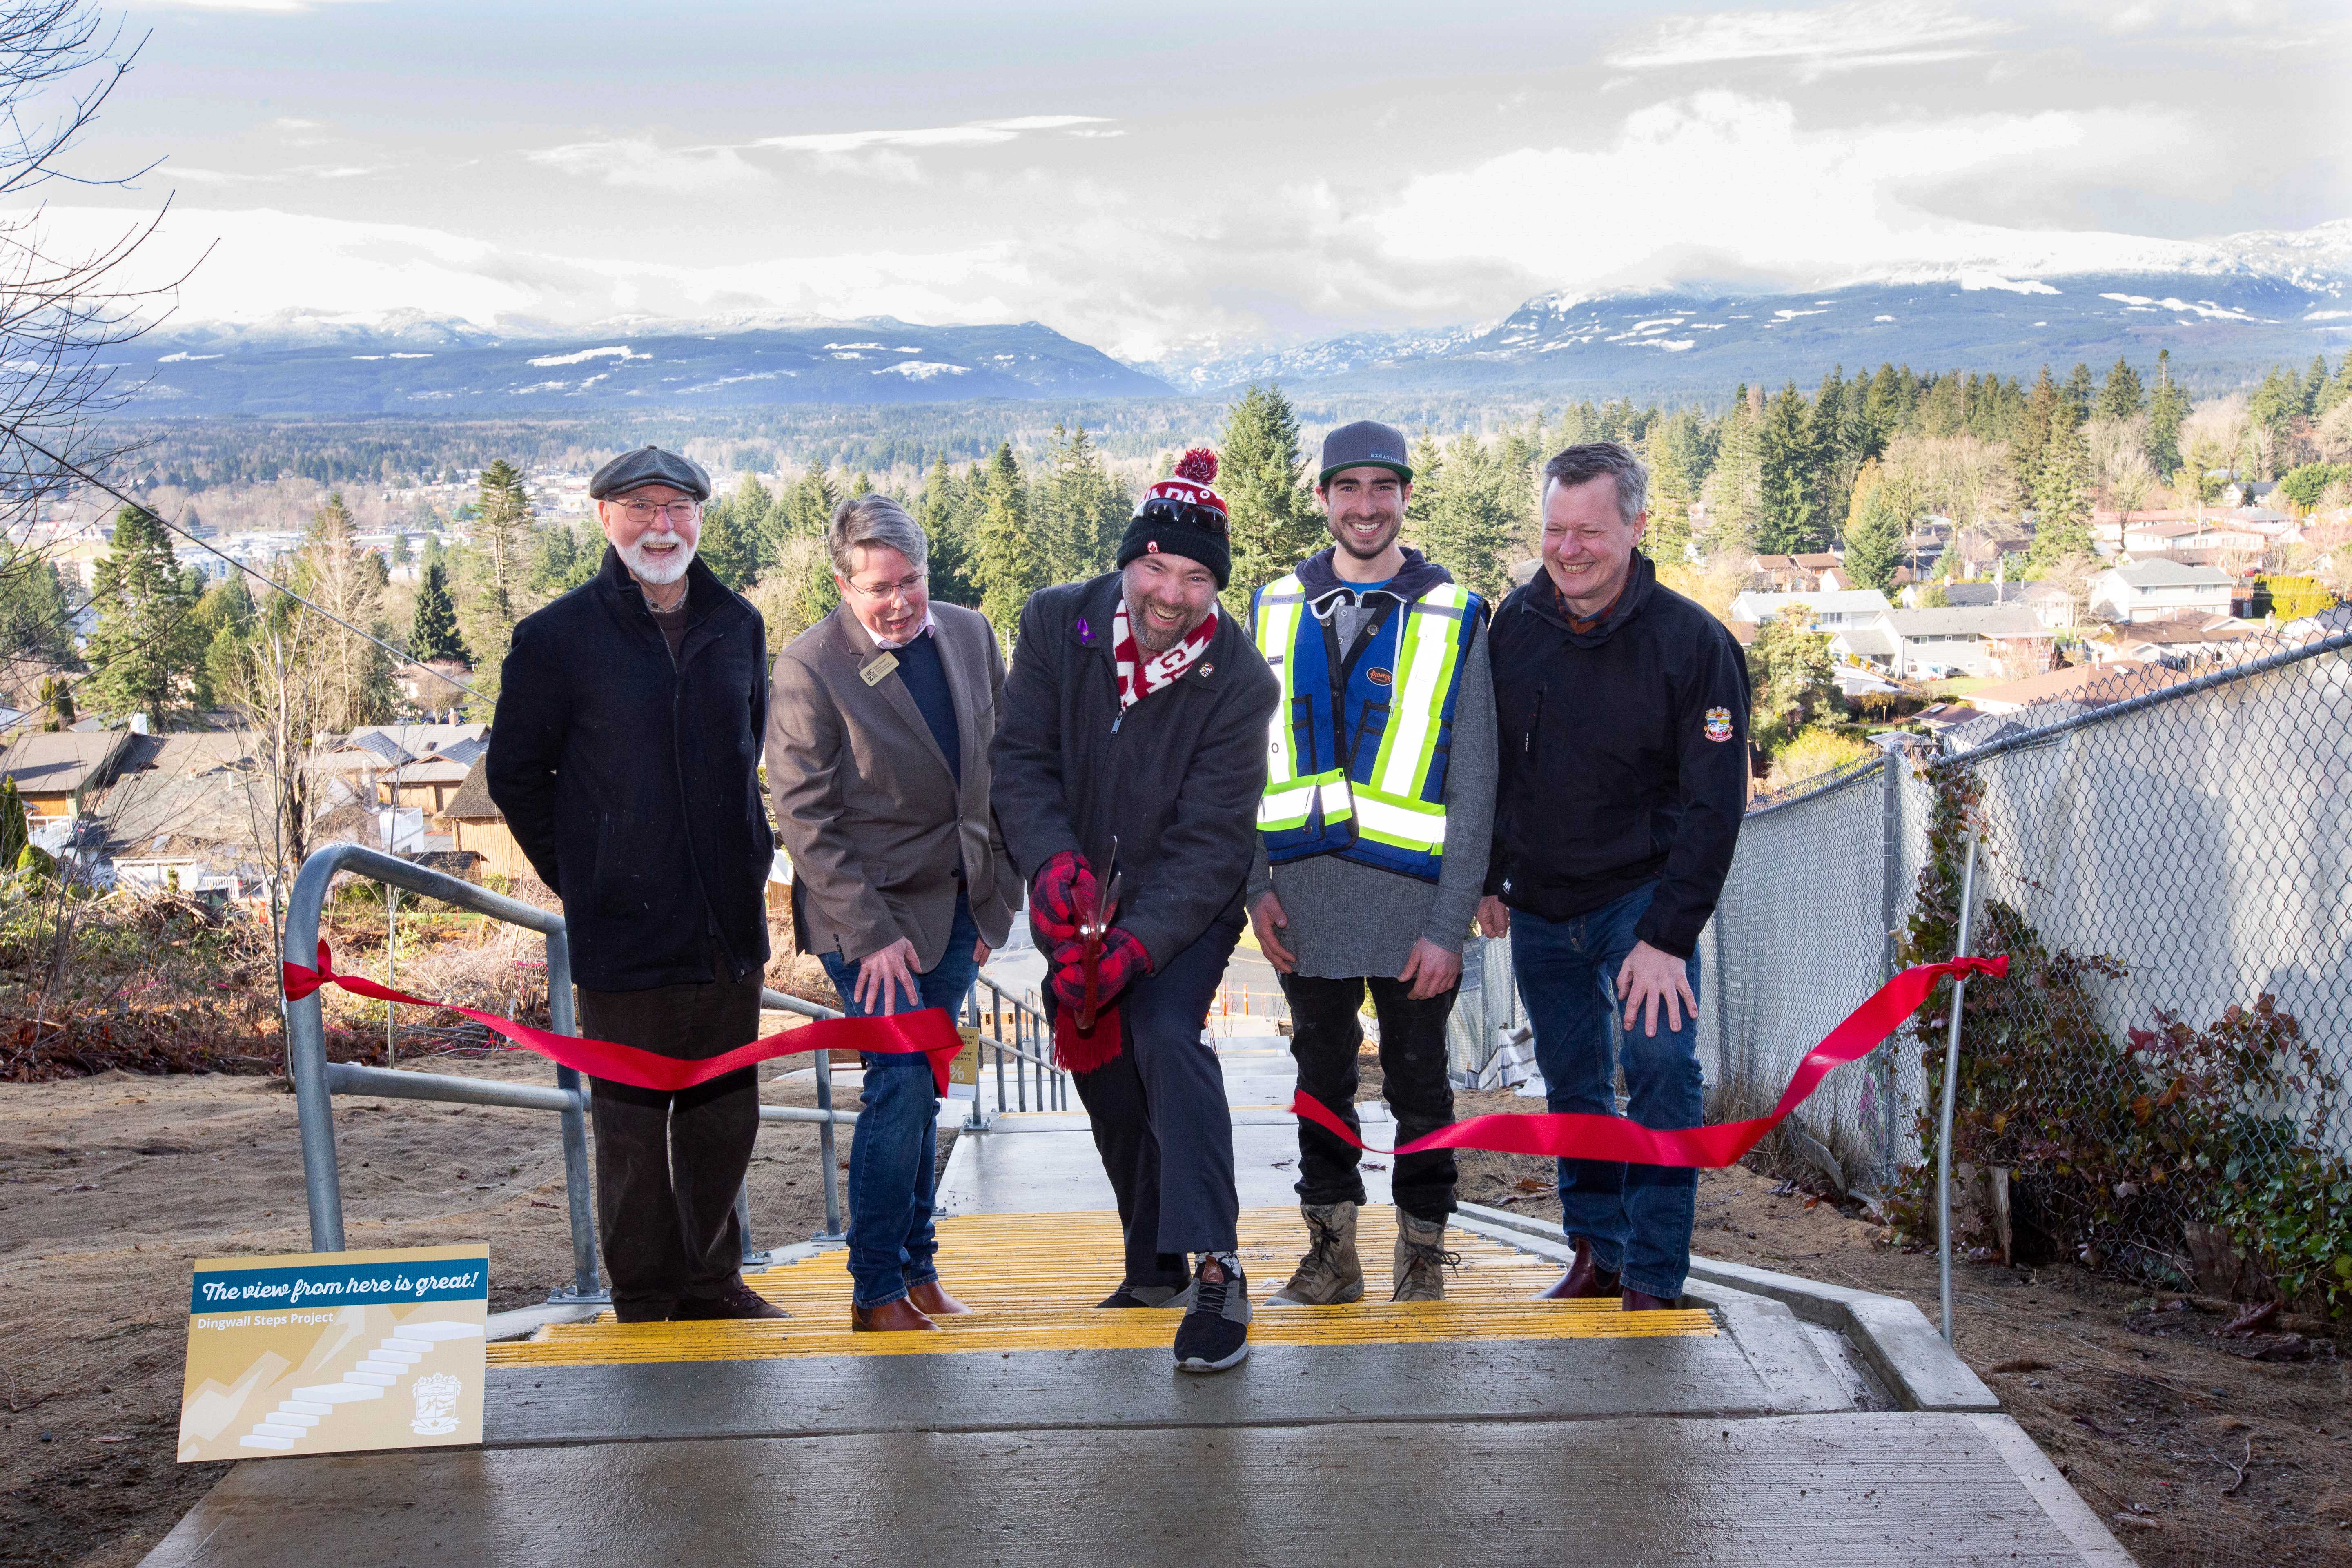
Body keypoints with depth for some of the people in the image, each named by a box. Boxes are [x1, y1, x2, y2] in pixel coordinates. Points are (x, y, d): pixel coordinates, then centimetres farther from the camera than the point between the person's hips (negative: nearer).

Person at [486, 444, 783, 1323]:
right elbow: (514, 772, 3)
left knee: (726, 1111, 13)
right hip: (624, 930, -4)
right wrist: (580, 876, 0)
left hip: (729, 923, 5)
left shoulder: (737, 627, 9)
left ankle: (710, 1280, 28)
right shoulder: (557, 638, -5)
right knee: (632, 1122, 3)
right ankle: (645, 1302, 16)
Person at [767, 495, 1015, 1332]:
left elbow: (1000, 768, 12)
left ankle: (916, 1264, 24)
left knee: (921, 1086, 12)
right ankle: (876, 1290, 6)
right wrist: (872, 934, -16)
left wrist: (996, 896, 7)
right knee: (901, 1084, -8)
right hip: (870, 914, -5)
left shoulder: (969, 634, 4)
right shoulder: (810, 666, -12)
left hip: (955, 908, 5)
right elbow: (805, 817, -12)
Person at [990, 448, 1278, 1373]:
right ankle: (1153, 1265, 33)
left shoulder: (1238, 682, -20)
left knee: (1164, 1036, -28)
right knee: (1103, 1074, 13)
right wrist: (1052, 862, -28)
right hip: (1078, 901, 4)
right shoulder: (1056, 623, -12)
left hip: (1186, 908, -4)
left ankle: (1215, 1269, -26)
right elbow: (1020, 760, -10)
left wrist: (1137, 943, -34)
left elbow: (1210, 843, -22)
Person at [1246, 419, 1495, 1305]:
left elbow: (1473, 788, -3)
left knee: (1418, 1085, 8)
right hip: (1304, 898, 3)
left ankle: (1422, 1249, 25)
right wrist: (1256, 884, -2)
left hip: (1411, 898, -2)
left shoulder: (1455, 618, -1)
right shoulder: (1275, 611, 8)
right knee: (1322, 1081, 12)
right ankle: (1331, 1253, 24)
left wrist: (1450, 926, -9)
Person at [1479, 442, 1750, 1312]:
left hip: (1643, 896, -4)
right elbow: (1488, 765, 11)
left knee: (1659, 1067, -15)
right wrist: (1487, 878, 9)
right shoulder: (1515, 624, -2)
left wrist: (1668, 935, -21)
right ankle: (1597, 1253, 27)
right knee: (1572, 1086, 12)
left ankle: (1653, 1278, -4)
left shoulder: (1692, 642, -15)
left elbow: (1713, 806, -15)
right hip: (1539, 905, 4)